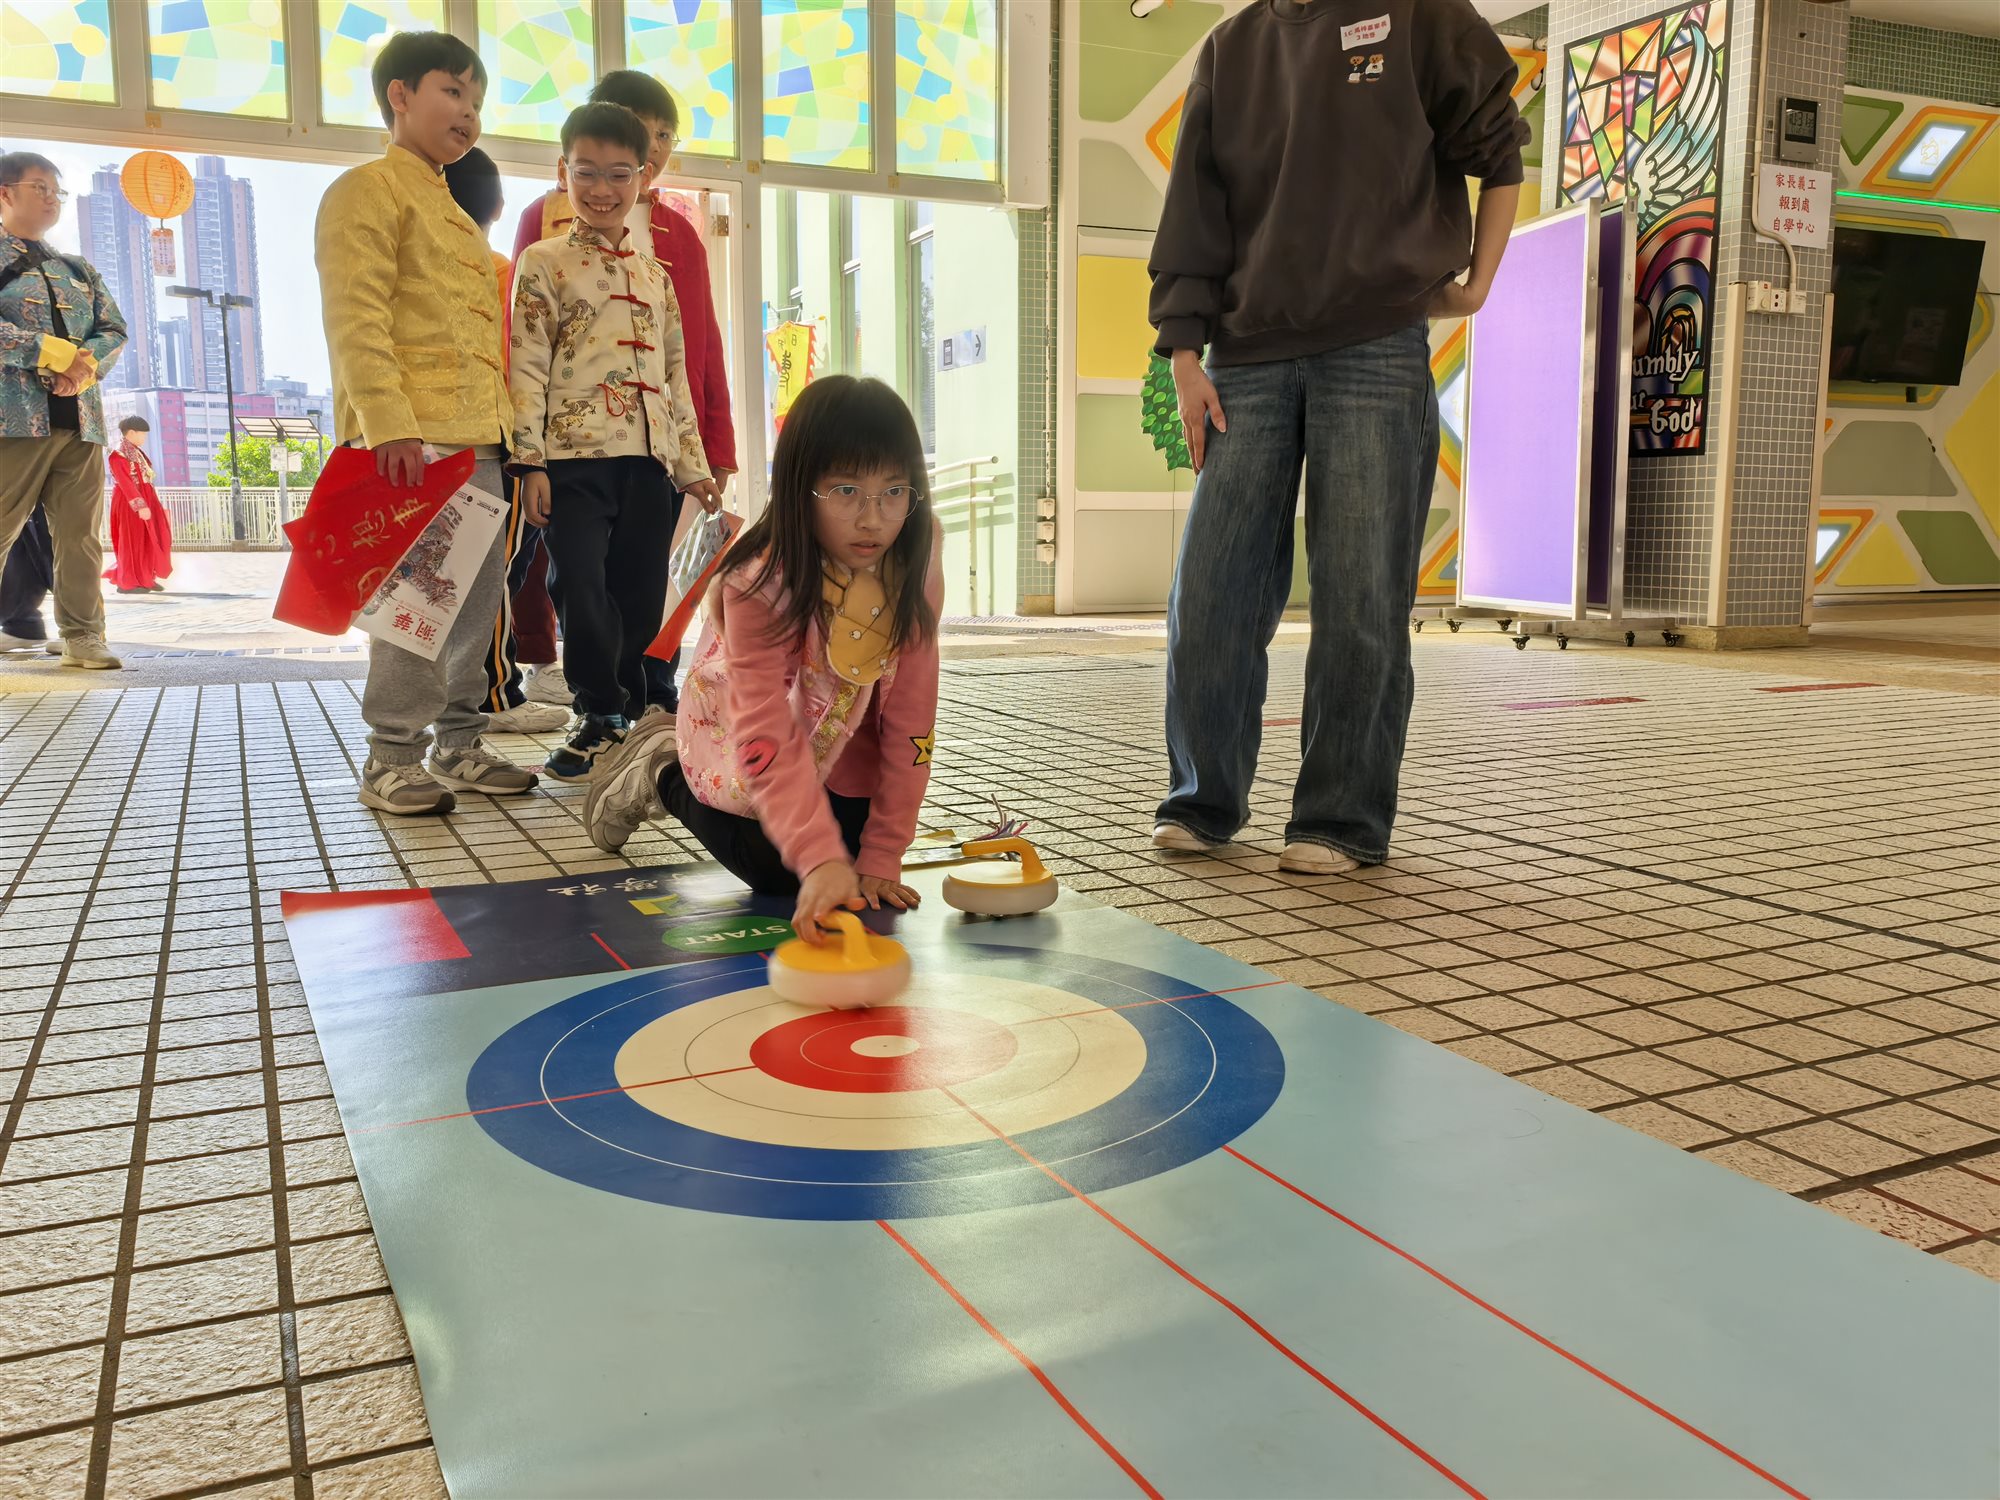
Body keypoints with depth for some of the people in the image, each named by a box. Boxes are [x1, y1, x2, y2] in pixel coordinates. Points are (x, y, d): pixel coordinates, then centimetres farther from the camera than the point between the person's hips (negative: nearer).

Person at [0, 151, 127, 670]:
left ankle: (82, 636, 5)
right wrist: (55, 353, -14)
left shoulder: (79, 270, 22)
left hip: (80, 417, 5)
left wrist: (84, 364, -7)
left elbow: (114, 330, 13)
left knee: (81, 534, 2)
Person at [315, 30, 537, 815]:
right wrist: (390, 424, -23)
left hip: (476, 438, 9)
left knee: (480, 590, 9)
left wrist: (500, 425, 20)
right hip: (411, 439, -9)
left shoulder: (455, 215, 26)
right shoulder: (368, 190, -2)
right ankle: (392, 759, -1)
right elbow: (356, 320, -13)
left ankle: (459, 743, 19)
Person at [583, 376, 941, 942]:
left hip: (842, 738, 4)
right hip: (740, 744, -4)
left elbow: (909, 717, -22)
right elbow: (767, 739, -42)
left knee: (859, 882, -1)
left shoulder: (914, 565, -25)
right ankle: (660, 774, 17)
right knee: (779, 875, -10)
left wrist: (882, 857, -23)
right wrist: (821, 859, -54)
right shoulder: (758, 582, -35)